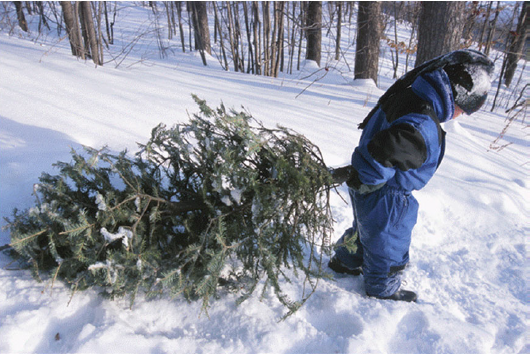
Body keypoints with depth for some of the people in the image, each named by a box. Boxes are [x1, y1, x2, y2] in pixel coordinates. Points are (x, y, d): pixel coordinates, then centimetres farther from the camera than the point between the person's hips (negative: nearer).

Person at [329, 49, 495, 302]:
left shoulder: (406, 96, -4)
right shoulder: (423, 128, -35)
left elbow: (371, 125, 10)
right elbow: (380, 152, -44)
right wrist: (359, 177, -25)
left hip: (367, 190, 9)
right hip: (386, 199, -9)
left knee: (365, 228, 33)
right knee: (389, 244, 17)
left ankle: (344, 261, 55)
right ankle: (382, 289, 42)